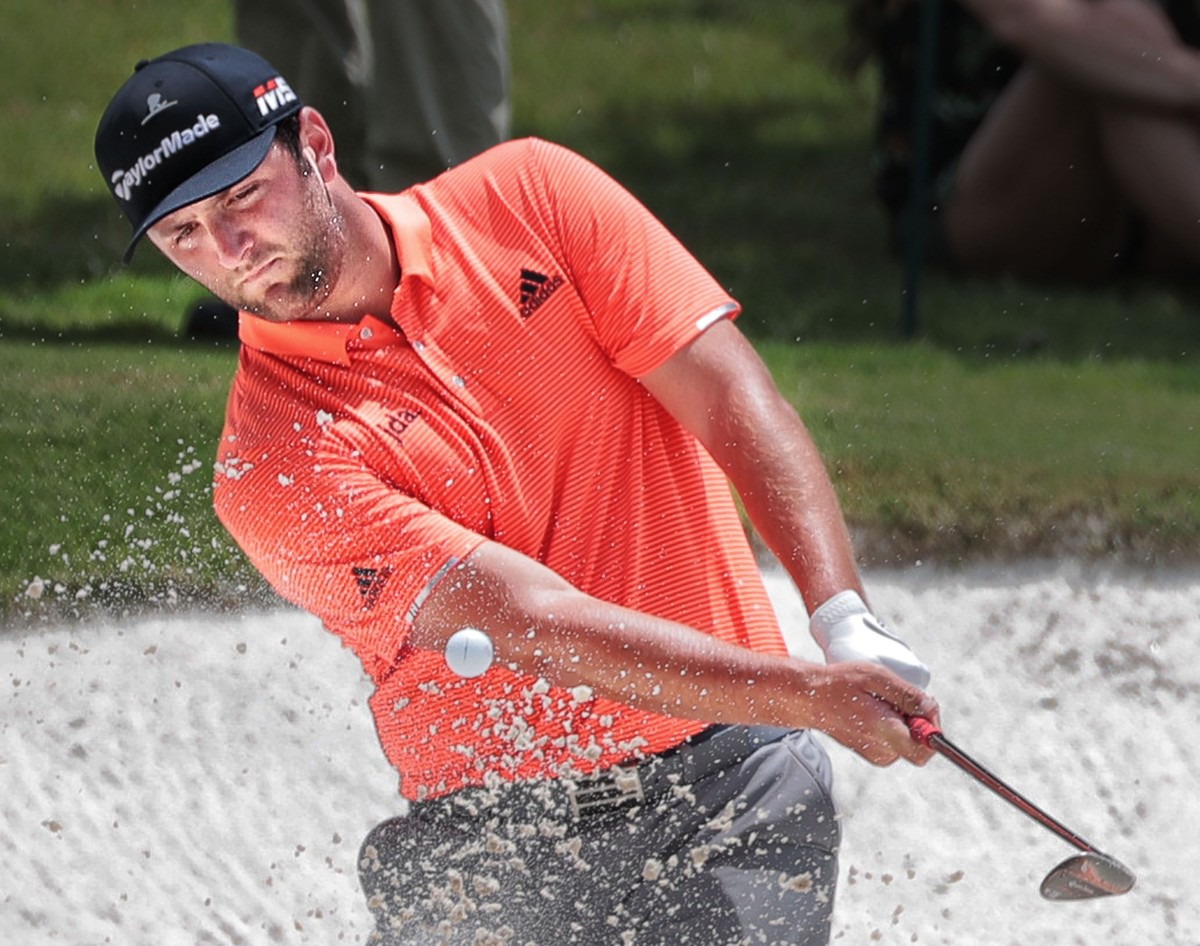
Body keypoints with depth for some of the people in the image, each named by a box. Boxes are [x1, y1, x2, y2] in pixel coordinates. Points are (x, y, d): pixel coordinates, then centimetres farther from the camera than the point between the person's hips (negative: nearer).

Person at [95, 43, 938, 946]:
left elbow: (731, 397, -3)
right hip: (497, 840, 0)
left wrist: (845, 621, -18)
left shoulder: (529, 197, 2)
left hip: (737, 771, 1)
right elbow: (530, 621, -18)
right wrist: (809, 694, -26)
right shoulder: (271, 464, -9)